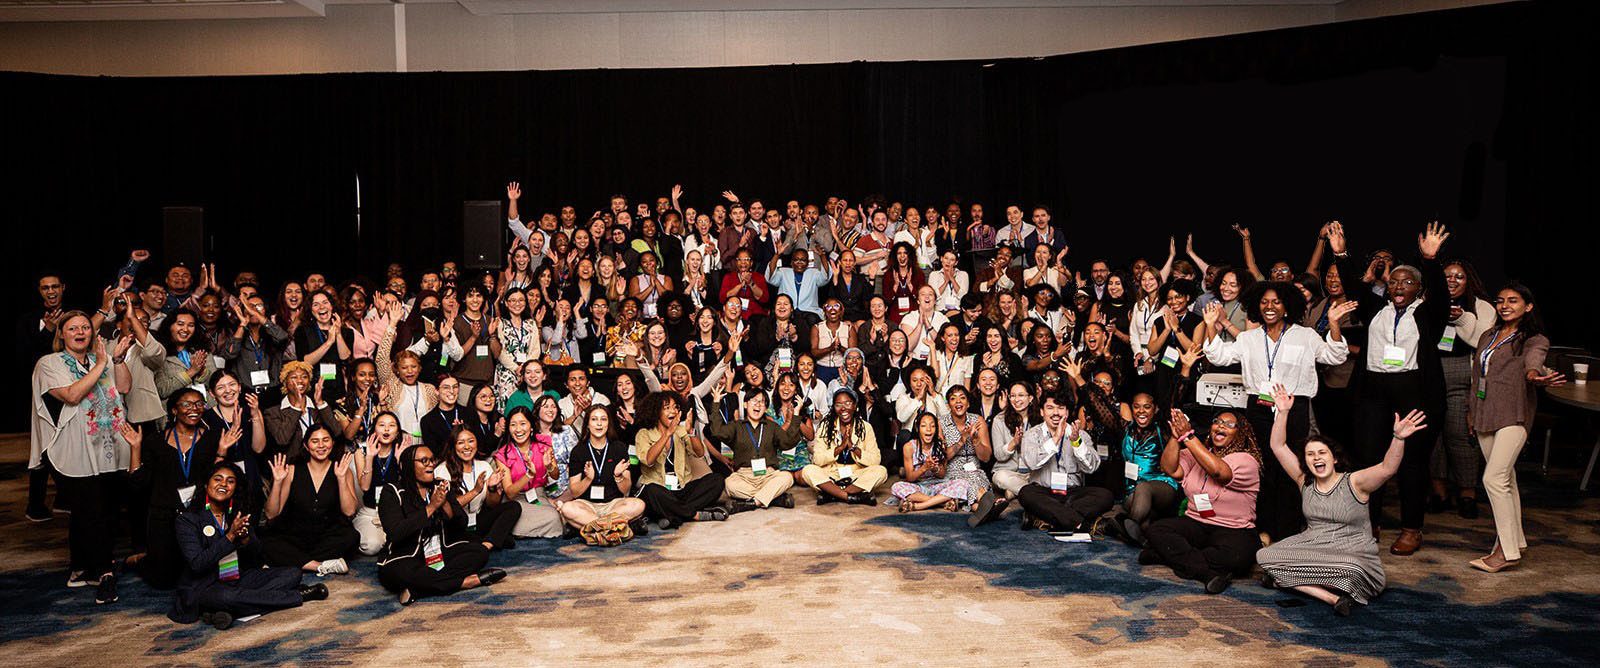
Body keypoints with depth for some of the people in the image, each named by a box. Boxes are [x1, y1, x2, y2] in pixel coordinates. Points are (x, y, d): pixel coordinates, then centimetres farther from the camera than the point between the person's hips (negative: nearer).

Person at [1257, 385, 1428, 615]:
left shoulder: (1354, 482, -6)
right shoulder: (1305, 481, 7)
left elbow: (1387, 468, -23)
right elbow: (1278, 446, 5)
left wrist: (1398, 438, -40)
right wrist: (1283, 412, -5)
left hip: (1353, 554, -5)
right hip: (1312, 547, 5)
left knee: (1351, 572, -42)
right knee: (1266, 557, -22)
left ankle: (1292, 580, -19)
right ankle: (1331, 596, -27)